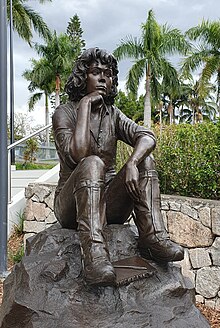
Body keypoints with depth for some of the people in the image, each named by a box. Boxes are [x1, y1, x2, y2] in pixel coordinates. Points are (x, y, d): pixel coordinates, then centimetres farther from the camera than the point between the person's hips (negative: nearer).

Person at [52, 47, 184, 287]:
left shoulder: (113, 114, 11)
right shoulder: (64, 113, -3)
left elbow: (148, 137, -8)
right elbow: (78, 154, -23)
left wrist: (132, 163, -29)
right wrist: (85, 105, -16)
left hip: (108, 203, 4)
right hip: (71, 202, -4)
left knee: (145, 160, -16)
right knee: (93, 163, -33)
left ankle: (153, 238, -27)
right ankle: (93, 251, -47)